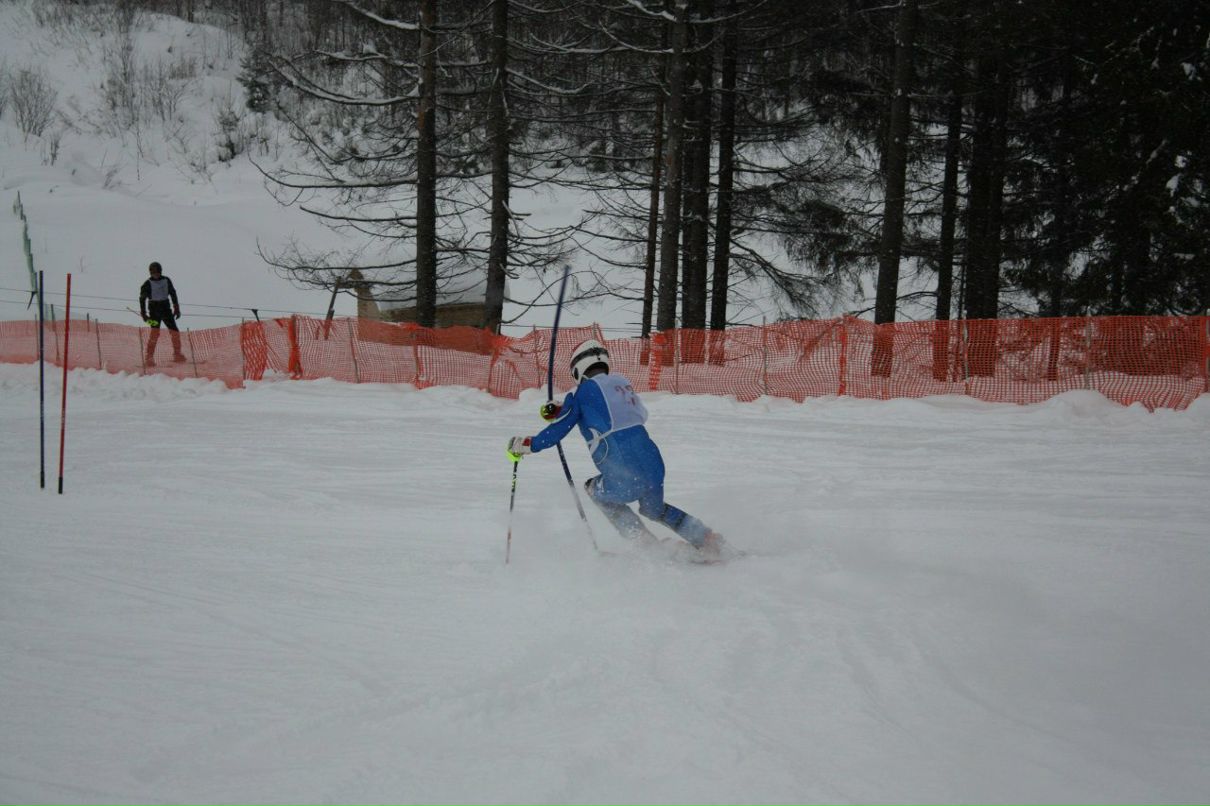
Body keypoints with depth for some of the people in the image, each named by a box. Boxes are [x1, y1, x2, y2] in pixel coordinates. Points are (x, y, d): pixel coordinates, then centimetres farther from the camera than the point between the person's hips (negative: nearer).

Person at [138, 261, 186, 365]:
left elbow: (173, 294, 15)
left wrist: (176, 308, 12)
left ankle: (177, 354, 19)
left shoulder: (166, 281, 6)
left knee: (175, 332, 3)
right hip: (154, 309, -4)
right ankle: (150, 357, -15)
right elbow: (142, 298, -3)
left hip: (166, 308, 4)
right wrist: (143, 313, -9)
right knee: (155, 333, -16)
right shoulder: (148, 283, -4)